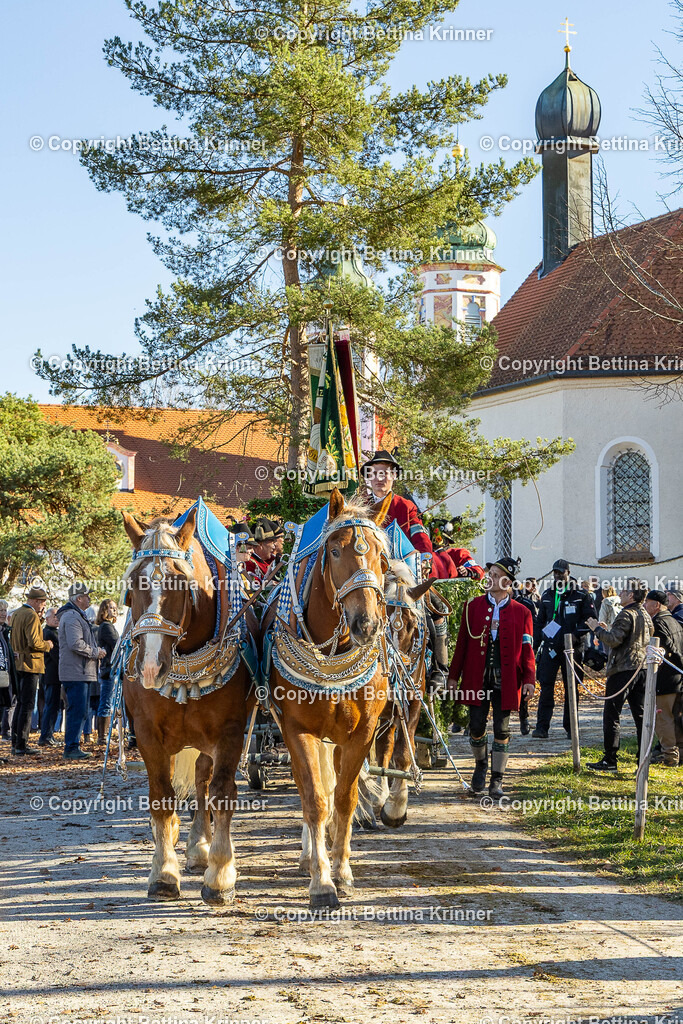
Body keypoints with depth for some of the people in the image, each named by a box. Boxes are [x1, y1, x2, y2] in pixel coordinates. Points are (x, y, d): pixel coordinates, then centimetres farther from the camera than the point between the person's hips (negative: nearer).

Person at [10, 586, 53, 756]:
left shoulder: (17, 613, 14)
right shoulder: (31, 616, -15)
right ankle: (21, 746, -7)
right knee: (27, 705, -7)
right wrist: (47, 645, -2)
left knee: (21, 703, 15)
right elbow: (34, 643, -22)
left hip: (19, 664, 9)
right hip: (31, 664, -9)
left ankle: (16, 742, 17)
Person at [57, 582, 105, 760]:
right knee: (77, 710, -12)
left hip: (81, 672, 11)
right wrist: (95, 652, -12)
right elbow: (76, 644, -24)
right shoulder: (72, 617, -14)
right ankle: (71, 748, -11)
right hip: (75, 672, -11)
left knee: (79, 711, 14)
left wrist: (97, 649, 13)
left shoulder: (78, 616, 22)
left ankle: (73, 745, 19)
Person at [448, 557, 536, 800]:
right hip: (477, 678, 1)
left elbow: (527, 649, 2)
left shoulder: (521, 612, 2)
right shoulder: (473, 606, 6)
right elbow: (462, 643, 7)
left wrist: (529, 678, -8)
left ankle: (497, 780, 7)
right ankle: (480, 765, 30)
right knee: (477, 726, 3)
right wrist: (454, 675, 6)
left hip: (506, 680, -1)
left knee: (501, 729, 0)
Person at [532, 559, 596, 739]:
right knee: (546, 686, -7)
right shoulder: (547, 596, 14)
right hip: (550, 647, 2)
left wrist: (576, 634, -15)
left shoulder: (580, 596, 1)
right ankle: (542, 727, -8)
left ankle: (570, 727, 12)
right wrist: (537, 644, 14)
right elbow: (540, 622, 21)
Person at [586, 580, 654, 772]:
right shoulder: (645, 616, 14)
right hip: (642, 668, 8)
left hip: (623, 669, -8)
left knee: (611, 714, -3)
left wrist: (597, 629, -5)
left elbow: (614, 640, -20)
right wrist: (607, 630, 22)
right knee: (640, 715, 9)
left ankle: (610, 760, -3)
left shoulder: (626, 615, -13)